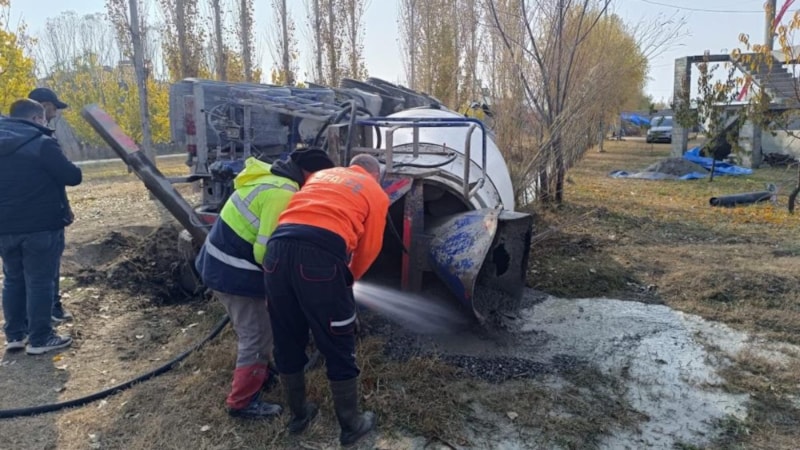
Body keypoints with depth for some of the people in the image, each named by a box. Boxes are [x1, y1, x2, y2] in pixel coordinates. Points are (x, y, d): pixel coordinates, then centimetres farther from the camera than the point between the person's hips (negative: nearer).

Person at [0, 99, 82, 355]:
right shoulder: (41, 144, -13)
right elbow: (73, 177, -14)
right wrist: (64, 168, 4)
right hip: (41, 225, -7)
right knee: (40, 282, 0)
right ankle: (39, 339, 5)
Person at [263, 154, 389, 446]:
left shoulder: (322, 174, 32)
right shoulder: (377, 193, 19)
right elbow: (368, 249, 14)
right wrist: (347, 280, 31)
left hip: (278, 248, 5)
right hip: (321, 255, -5)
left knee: (287, 343, 20)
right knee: (338, 349, 11)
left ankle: (299, 415, 39)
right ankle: (351, 426, 27)